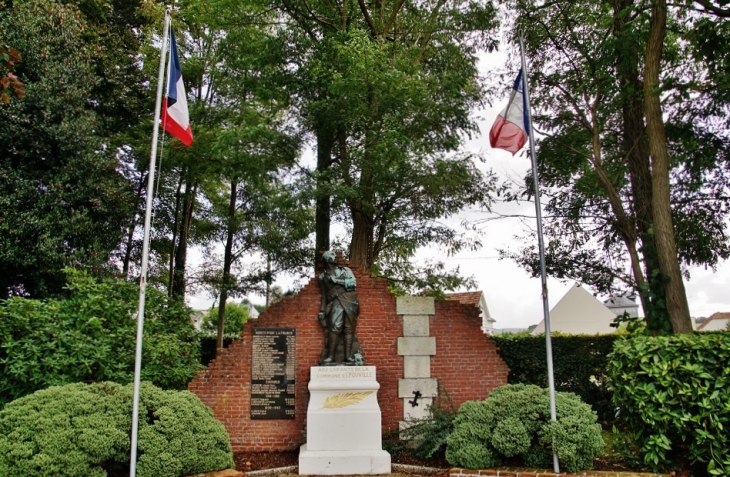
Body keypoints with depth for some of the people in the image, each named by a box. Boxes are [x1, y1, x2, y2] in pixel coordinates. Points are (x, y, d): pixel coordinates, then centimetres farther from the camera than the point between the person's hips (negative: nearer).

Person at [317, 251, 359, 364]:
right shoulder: (322, 277, 17)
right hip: (336, 302, -1)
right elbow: (324, 295, 17)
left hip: (349, 300, 1)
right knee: (335, 328, -16)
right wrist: (322, 310, 10)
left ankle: (348, 356, -7)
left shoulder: (345, 270, 18)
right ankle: (331, 356, -17)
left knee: (349, 328, -5)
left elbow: (352, 283, 2)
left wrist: (336, 280, -2)